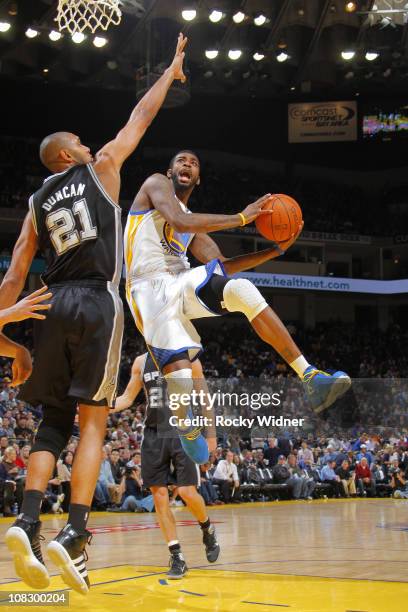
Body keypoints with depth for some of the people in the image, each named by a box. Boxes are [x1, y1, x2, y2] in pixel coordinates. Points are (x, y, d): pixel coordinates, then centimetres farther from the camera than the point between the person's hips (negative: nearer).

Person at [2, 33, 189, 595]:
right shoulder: (100, 168, 8)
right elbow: (141, 118, 16)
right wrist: (171, 72, 29)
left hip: (54, 306, 4)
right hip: (97, 301, -4)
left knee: (54, 420, 9)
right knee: (93, 419, -5)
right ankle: (74, 534, -14)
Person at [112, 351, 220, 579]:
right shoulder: (141, 362, 9)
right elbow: (127, 398, 13)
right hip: (154, 434, 4)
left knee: (187, 492, -11)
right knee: (159, 495, -2)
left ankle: (208, 529, 22)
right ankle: (177, 557, 5)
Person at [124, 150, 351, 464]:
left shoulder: (194, 225, 27)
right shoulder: (156, 183, 5)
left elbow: (221, 266, 20)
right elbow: (179, 222, -15)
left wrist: (277, 249, 15)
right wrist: (242, 218, -12)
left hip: (183, 282, 6)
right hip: (151, 289, -6)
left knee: (241, 289, -26)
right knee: (181, 379, -23)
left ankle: (311, 378, -28)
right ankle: (186, 429, 16)